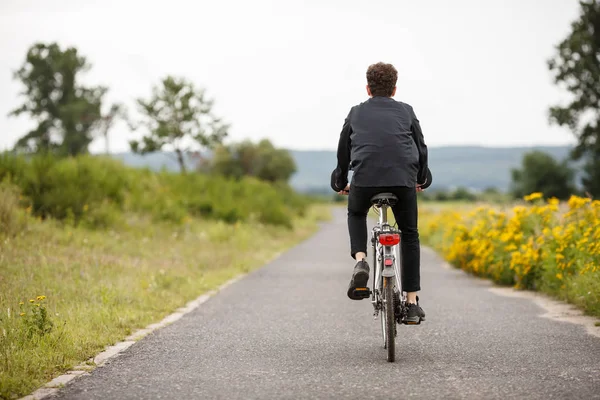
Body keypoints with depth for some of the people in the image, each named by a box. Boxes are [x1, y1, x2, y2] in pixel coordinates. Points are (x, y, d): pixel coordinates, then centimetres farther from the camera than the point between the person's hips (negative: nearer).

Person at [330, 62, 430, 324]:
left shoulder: (356, 113, 20)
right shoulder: (406, 111, 20)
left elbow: (343, 151, 25)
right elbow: (421, 148, 25)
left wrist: (341, 183, 39)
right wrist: (421, 180, 42)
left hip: (365, 178, 0)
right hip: (403, 179, 0)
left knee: (356, 214, 31)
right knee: (409, 234, 17)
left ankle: (360, 260, 3)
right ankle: (412, 302, 11)